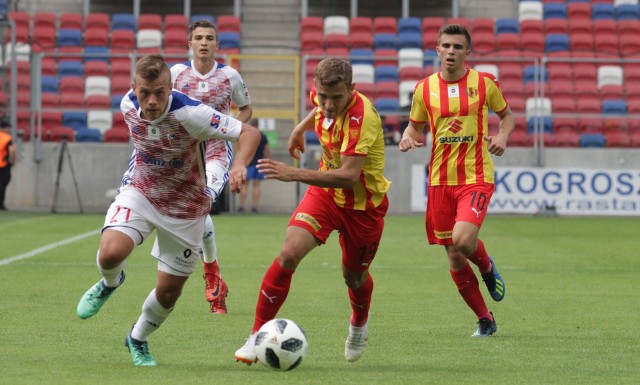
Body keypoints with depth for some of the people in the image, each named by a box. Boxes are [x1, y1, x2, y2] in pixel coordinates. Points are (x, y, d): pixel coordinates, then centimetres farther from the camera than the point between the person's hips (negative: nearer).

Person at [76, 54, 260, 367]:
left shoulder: (190, 114, -31)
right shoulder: (128, 105, -15)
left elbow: (249, 132, -31)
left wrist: (239, 166, -51)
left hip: (185, 210, -2)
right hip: (140, 194, 2)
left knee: (168, 292, 6)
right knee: (110, 253, -26)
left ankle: (138, 338, 38)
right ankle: (110, 283, 12)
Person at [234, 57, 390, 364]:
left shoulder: (360, 117, -33)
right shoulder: (322, 98, -12)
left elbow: (349, 176, -41)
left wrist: (294, 174, -46)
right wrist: (302, 127, 20)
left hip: (363, 203, -4)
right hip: (325, 192, 4)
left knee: (354, 276, 14)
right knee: (289, 253, -17)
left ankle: (359, 324, 50)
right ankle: (258, 335, -9)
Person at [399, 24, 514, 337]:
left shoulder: (484, 83, 0)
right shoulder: (425, 88, 4)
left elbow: (507, 114, 14)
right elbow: (415, 125, 16)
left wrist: (502, 136, -7)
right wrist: (408, 138, -7)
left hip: (476, 177, -3)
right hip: (440, 180, 3)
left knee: (462, 239, -25)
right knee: (454, 258, 4)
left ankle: (487, 267, 11)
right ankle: (485, 320, 21)